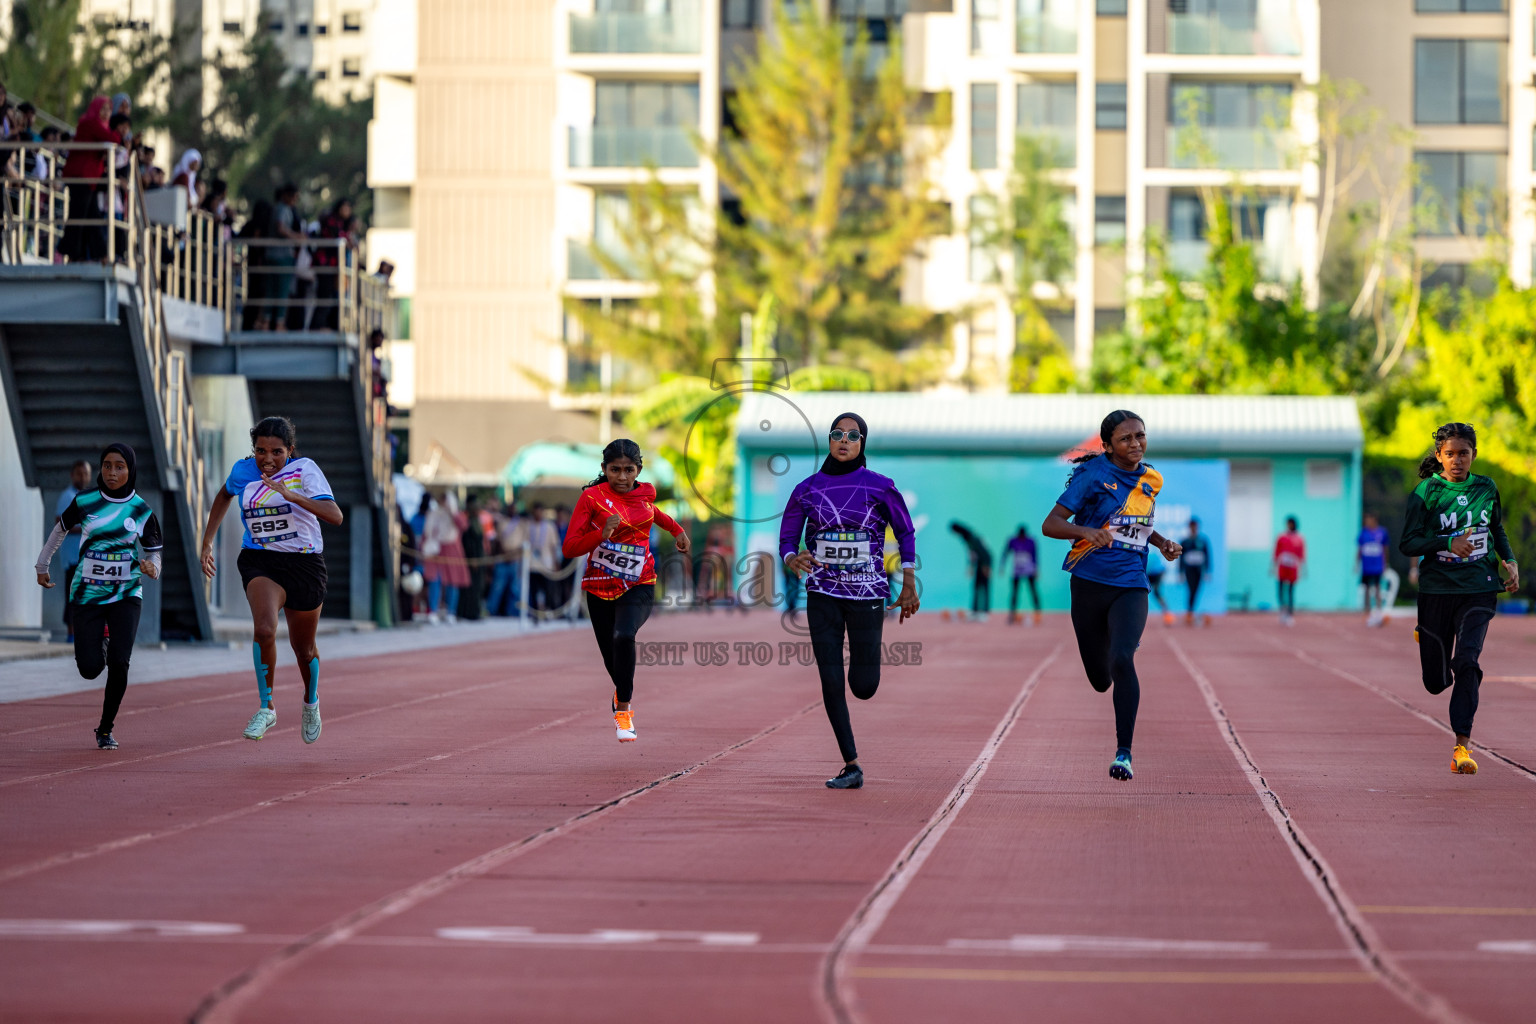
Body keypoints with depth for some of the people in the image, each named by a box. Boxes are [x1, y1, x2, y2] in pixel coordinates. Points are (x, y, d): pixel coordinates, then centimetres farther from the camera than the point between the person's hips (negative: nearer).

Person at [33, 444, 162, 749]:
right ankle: (99, 641, 32)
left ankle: (106, 729, 3)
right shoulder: (84, 502, -4)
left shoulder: (142, 511, -3)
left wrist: (151, 567, -19)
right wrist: (42, 565, 22)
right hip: (87, 594, 0)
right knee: (90, 670, -6)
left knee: (119, 663, -16)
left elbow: (154, 553, 4)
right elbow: (60, 529, 14)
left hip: (126, 594, 0)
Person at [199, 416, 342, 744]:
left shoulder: (305, 470, -11)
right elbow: (225, 495, 24)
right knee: (264, 629, -27)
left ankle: (310, 702, 45)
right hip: (260, 561, 1)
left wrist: (292, 495, -34)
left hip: (304, 564, -1)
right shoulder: (243, 471, -1)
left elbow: (335, 516, -23)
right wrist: (207, 541, 21)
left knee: (303, 647, 14)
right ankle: (266, 708, -14)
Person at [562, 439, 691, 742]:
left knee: (623, 637, -29)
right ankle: (623, 692, 44)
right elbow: (569, 548, -13)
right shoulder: (592, 497, -10)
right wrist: (602, 534, -27)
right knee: (611, 658, 8)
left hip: (638, 586, 0)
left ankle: (623, 710, -19)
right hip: (600, 589, 0)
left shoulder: (645, 494, 1)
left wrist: (676, 529, 37)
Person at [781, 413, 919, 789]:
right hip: (823, 594, 2)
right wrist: (793, 560, -18)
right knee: (831, 681, -6)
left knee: (863, 687, -3)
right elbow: (787, 540, 6)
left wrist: (909, 585, 3)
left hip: (867, 594, -1)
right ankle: (851, 766, 2)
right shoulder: (807, 489, 1)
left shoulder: (879, 487, -3)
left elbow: (906, 533, 7)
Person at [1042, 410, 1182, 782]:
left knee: (1122, 661, -23)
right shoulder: (1093, 475, -8)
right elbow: (1050, 524, -13)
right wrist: (1086, 531, -31)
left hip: (1131, 587, 1)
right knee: (1100, 679, 9)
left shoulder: (1151, 480, 7)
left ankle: (1124, 753, -20)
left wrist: (1162, 543, 8)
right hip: (1089, 583, -1)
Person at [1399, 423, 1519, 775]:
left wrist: (1510, 562, 8)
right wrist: (1449, 543, -23)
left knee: (1466, 661, -20)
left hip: (1479, 590, 1)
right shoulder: (1425, 492, -4)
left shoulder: (1486, 488, 7)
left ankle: (1462, 744, -16)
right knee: (1435, 681, 6)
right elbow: (1408, 544, -8)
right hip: (1436, 590, -1)